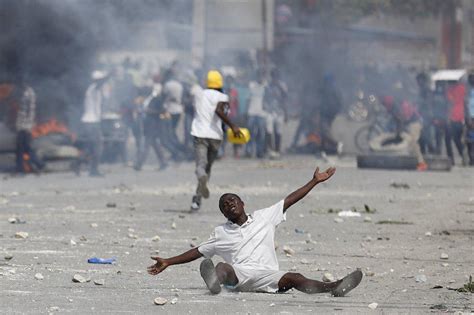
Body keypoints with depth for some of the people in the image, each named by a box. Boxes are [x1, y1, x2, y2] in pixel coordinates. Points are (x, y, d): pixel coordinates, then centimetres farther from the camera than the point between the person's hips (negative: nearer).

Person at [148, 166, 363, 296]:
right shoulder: (221, 233, 23)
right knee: (223, 267, -36)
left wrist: (314, 181, 20)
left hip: (268, 275, 0)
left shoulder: (264, 218, 22)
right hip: (238, 276, 0)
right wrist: (168, 262, 22)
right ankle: (215, 280, -73)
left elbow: (289, 201, 21)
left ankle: (333, 287, -54)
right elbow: (198, 252, 27)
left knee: (294, 279, -29)